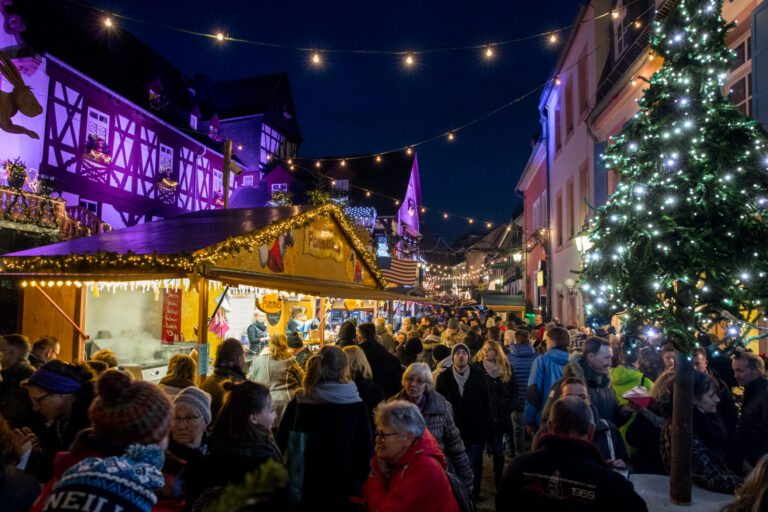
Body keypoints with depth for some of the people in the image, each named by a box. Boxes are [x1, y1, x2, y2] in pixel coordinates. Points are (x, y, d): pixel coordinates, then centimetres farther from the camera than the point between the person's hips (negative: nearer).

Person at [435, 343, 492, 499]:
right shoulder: (443, 378, 2)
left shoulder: (479, 377, 3)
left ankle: (473, 496, 20)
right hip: (452, 431, 0)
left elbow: (487, 404, 6)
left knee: (474, 467, 5)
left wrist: (488, 427, 2)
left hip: (476, 432, 0)